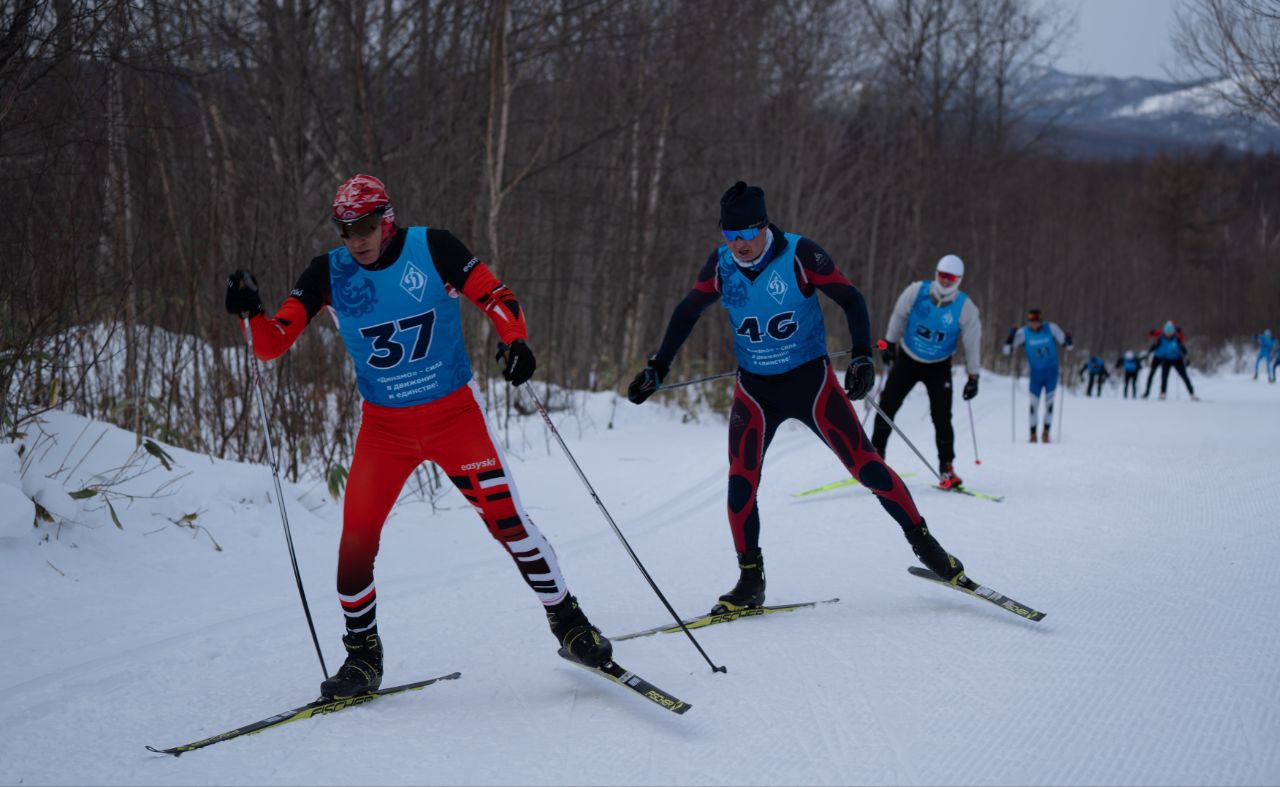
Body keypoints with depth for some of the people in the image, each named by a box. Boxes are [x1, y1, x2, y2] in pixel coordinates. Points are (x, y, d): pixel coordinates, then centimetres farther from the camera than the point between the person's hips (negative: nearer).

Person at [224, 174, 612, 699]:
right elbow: (274, 343, -7)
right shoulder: (328, 274, -4)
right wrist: (251, 312, -27)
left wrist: (514, 341, -25)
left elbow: (495, 296, -6)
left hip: (454, 414, -2)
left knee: (507, 518, -10)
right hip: (383, 426, 2)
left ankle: (568, 622, 8)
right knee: (356, 538, -6)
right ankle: (362, 658, 14)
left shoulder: (432, 249, -10)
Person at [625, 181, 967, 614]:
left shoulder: (800, 255, -17)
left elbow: (851, 299, -9)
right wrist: (657, 369, 8)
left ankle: (924, 543, 11)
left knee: (865, 464, -6)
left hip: (810, 380, -3)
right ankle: (750, 581, 3)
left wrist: (863, 357, -20)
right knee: (741, 479, -10)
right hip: (754, 388, 3)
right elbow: (687, 312, 9)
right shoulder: (721, 263, -6)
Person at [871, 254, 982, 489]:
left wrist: (973, 377, -9)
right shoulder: (917, 291, -16)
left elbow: (973, 343, -9)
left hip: (939, 367, -1)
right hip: (907, 359, 1)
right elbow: (899, 315, 1)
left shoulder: (965, 307, -17)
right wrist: (889, 342, 5)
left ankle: (946, 468, 2)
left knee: (942, 418, -10)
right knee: (887, 406, -3)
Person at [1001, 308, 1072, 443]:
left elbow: (1066, 344, 1)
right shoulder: (1023, 333, -9)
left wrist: (1068, 341, -21)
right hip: (1036, 373, 0)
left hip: (1051, 371, 0)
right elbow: (1006, 350, -8)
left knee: (1049, 402, 0)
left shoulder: (1051, 328, -9)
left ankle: (1046, 431, 15)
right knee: (1033, 403, 1)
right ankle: (1033, 434, 12)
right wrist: (1010, 338, -24)